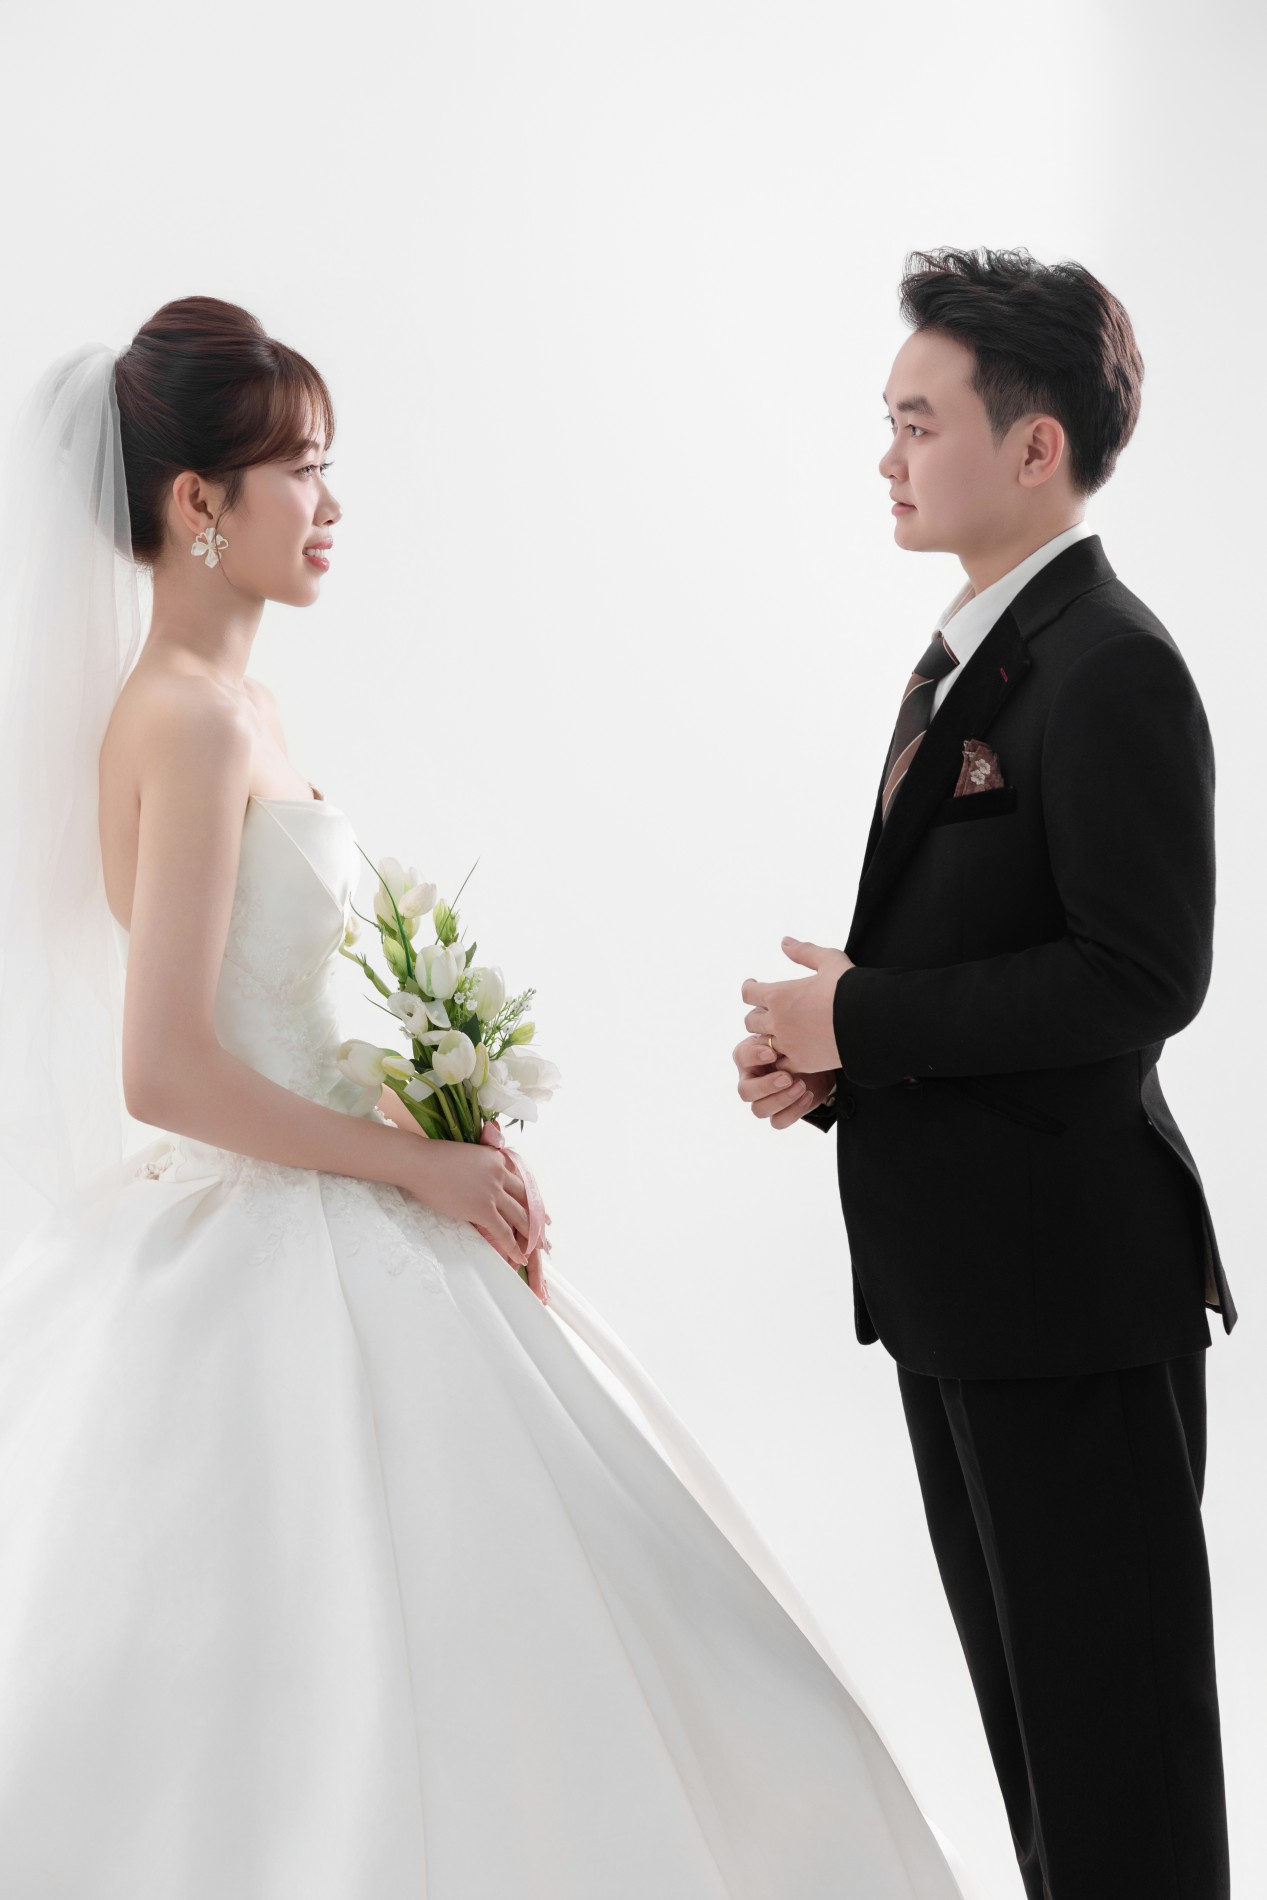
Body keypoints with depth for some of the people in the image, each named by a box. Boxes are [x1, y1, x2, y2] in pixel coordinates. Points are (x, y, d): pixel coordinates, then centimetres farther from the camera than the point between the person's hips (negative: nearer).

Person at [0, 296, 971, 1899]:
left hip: (272, 1239, 10)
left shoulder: (207, 702, 11)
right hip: (271, 1276, -10)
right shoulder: (193, 719, -18)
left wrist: (418, 1147, 6)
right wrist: (416, 1165, -14)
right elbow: (165, 1071, -23)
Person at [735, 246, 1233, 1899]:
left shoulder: (1111, 670, -17)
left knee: (1113, 1708, 3)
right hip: (957, 1264, 10)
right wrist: (829, 1055, 0)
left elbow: (1140, 979, -23)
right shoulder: (974, 649, 14)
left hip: (1069, 1268, -10)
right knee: (1022, 1686, 20)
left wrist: (860, 1022, -18)